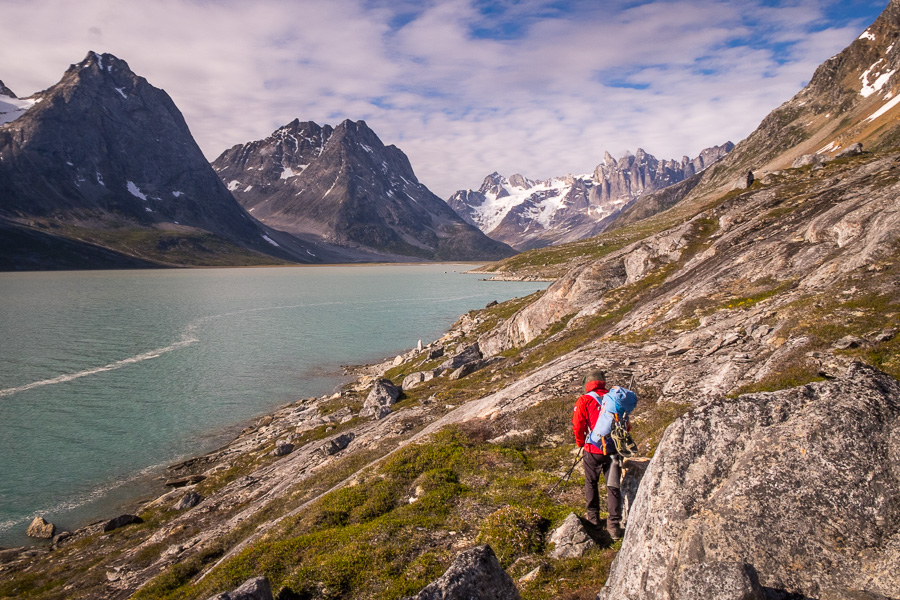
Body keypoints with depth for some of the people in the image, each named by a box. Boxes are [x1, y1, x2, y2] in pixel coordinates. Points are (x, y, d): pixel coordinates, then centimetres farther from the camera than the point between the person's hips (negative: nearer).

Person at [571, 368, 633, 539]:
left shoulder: (584, 400, -7)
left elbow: (578, 425, -11)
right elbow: (626, 425, 7)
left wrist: (581, 442, 7)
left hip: (594, 450, -2)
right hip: (614, 450, 2)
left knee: (591, 483, 19)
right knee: (613, 487, 9)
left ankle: (593, 517, 30)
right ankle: (614, 524, 7)